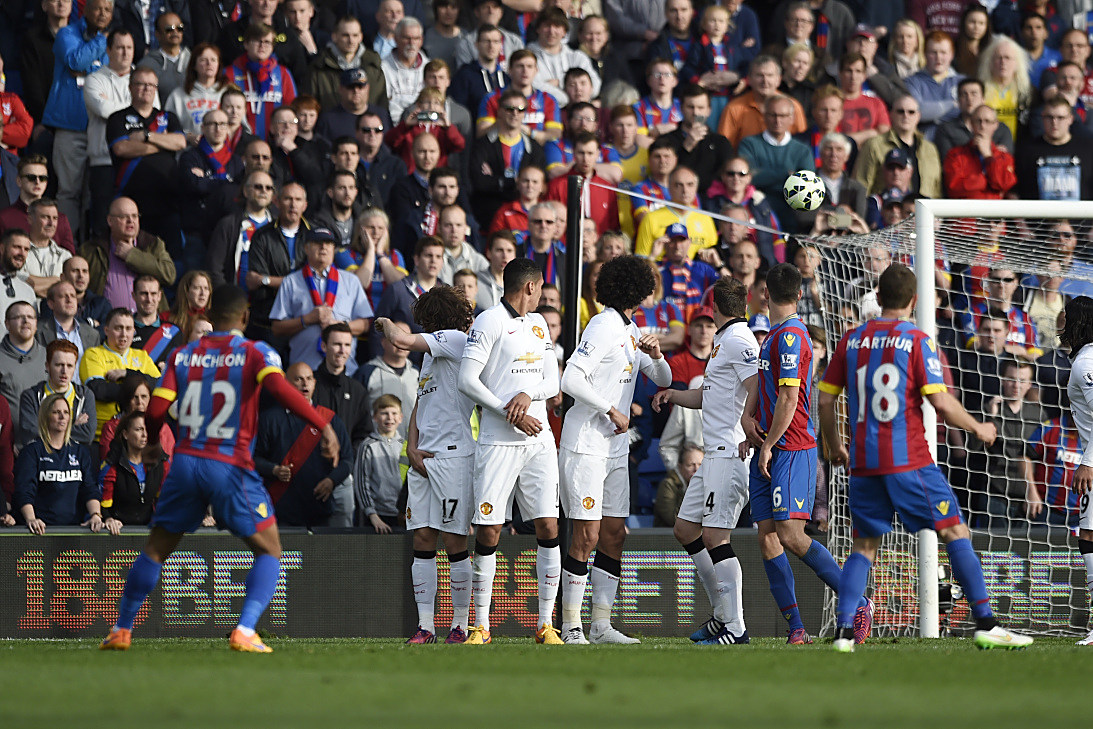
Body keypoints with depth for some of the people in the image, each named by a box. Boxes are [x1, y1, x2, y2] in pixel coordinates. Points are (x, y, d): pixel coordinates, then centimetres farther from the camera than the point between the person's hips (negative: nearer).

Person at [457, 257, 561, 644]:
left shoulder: (538, 323, 18)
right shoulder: (489, 322, -4)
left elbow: (552, 380, 17)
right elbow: (467, 380, -10)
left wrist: (528, 396, -5)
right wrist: (510, 414, -14)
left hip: (538, 440, 6)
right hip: (498, 442, -6)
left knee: (548, 527, -2)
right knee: (488, 533, -5)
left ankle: (546, 624, 3)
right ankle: (481, 626, 2)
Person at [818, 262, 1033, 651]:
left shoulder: (852, 340, 8)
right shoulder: (917, 341, -5)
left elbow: (825, 399, 10)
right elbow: (941, 403, -10)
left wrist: (835, 446, 25)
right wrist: (978, 428, 6)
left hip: (863, 462, 4)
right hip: (909, 459, -4)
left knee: (865, 546, 12)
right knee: (955, 532, 2)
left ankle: (844, 631, -2)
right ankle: (985, 624, -3)